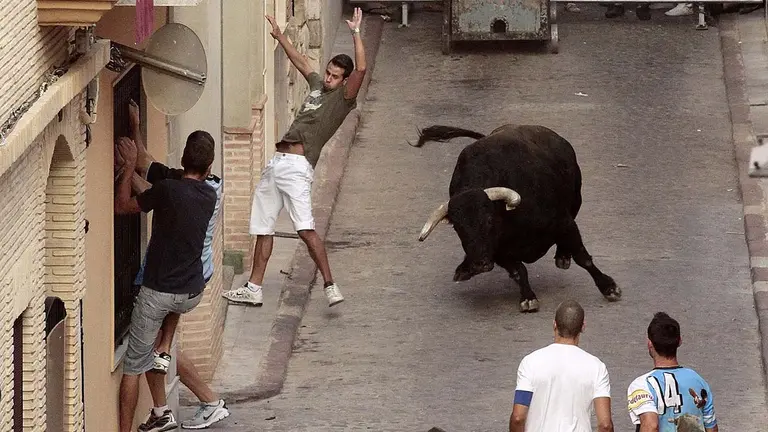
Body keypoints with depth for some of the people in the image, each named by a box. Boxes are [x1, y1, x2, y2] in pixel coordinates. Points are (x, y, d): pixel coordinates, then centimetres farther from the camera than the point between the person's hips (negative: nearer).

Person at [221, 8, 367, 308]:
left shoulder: (343, 98, -1)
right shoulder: (317, 86, 20)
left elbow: (361, 69, -17)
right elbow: (301, 62, 38)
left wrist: (355, 33, -18)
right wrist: (280, 37, 44)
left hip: (297, 167, -9)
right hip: (276, 164, 9)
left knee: (305, 229, -21)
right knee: (262, 229, 11)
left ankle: (330, 287, -23)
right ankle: (253, 289, 18)